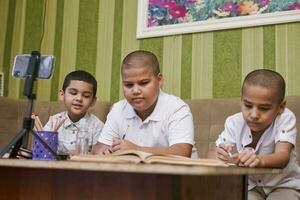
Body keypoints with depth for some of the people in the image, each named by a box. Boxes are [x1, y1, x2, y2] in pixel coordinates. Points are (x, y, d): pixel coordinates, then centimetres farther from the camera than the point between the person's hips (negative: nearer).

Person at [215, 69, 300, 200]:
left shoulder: (286, 119, -20)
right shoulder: (234, 123, -12)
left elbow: (283, 156, -34)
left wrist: (260, 160, -56)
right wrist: (220, 154, -39)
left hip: (283, 184, 0)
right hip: (249, 185, 0)